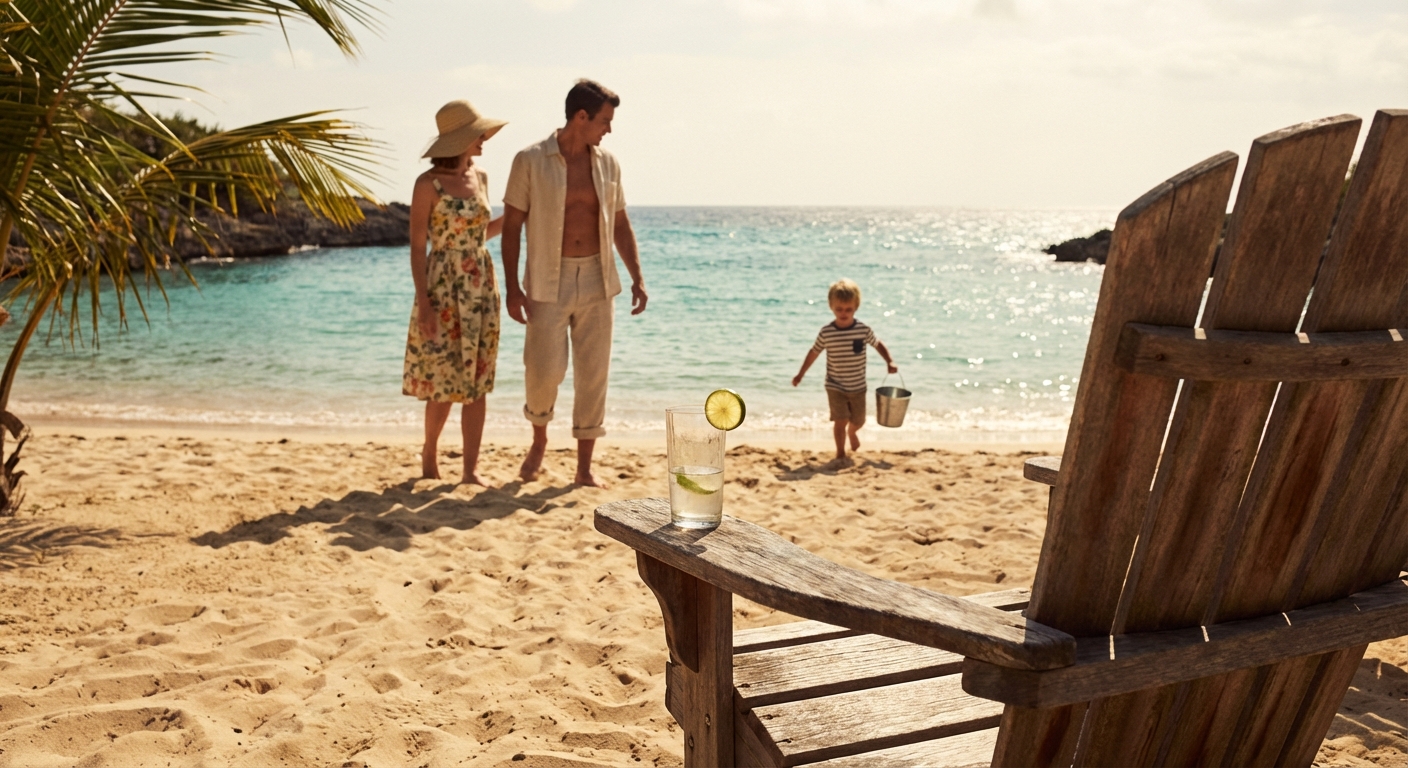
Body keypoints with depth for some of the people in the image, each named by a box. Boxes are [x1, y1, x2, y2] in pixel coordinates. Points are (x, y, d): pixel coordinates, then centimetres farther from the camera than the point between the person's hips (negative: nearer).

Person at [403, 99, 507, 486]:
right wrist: (424, 302, -16)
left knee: (477, 382, 4)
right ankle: (428, 454, 25)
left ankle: (472, 467, 11)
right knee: (444, 382, 1)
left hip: (481, 288, 6)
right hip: (444, 289, -6)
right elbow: (417, 246, -9)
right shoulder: (429, 184, -9)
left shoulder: (480, 177, 8)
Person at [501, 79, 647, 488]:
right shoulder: (531, 161, -5)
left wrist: (637, 277, 4)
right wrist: (512, 288, -10)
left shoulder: (607, 164, 7)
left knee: (594, 373, 3)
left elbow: (621, 225, 13)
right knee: (545, 369, -6)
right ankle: (539, 439, 25)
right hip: (548, 282, -3)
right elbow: (511, 227, -4)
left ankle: (584, 466, 13)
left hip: (597, 280, 4)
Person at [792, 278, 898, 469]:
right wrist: (801, 374, 8)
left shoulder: (864, 330, -9)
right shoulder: (826, 332, -10)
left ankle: (851, 432, 51)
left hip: (858, 387, 2)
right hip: (835, 387, -2)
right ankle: (841, 456, 2)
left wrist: (890, 361, -4)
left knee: (858, 421, 16)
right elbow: (814, 352, 4)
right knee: (840, 420, -12)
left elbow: (878, 344, 8)